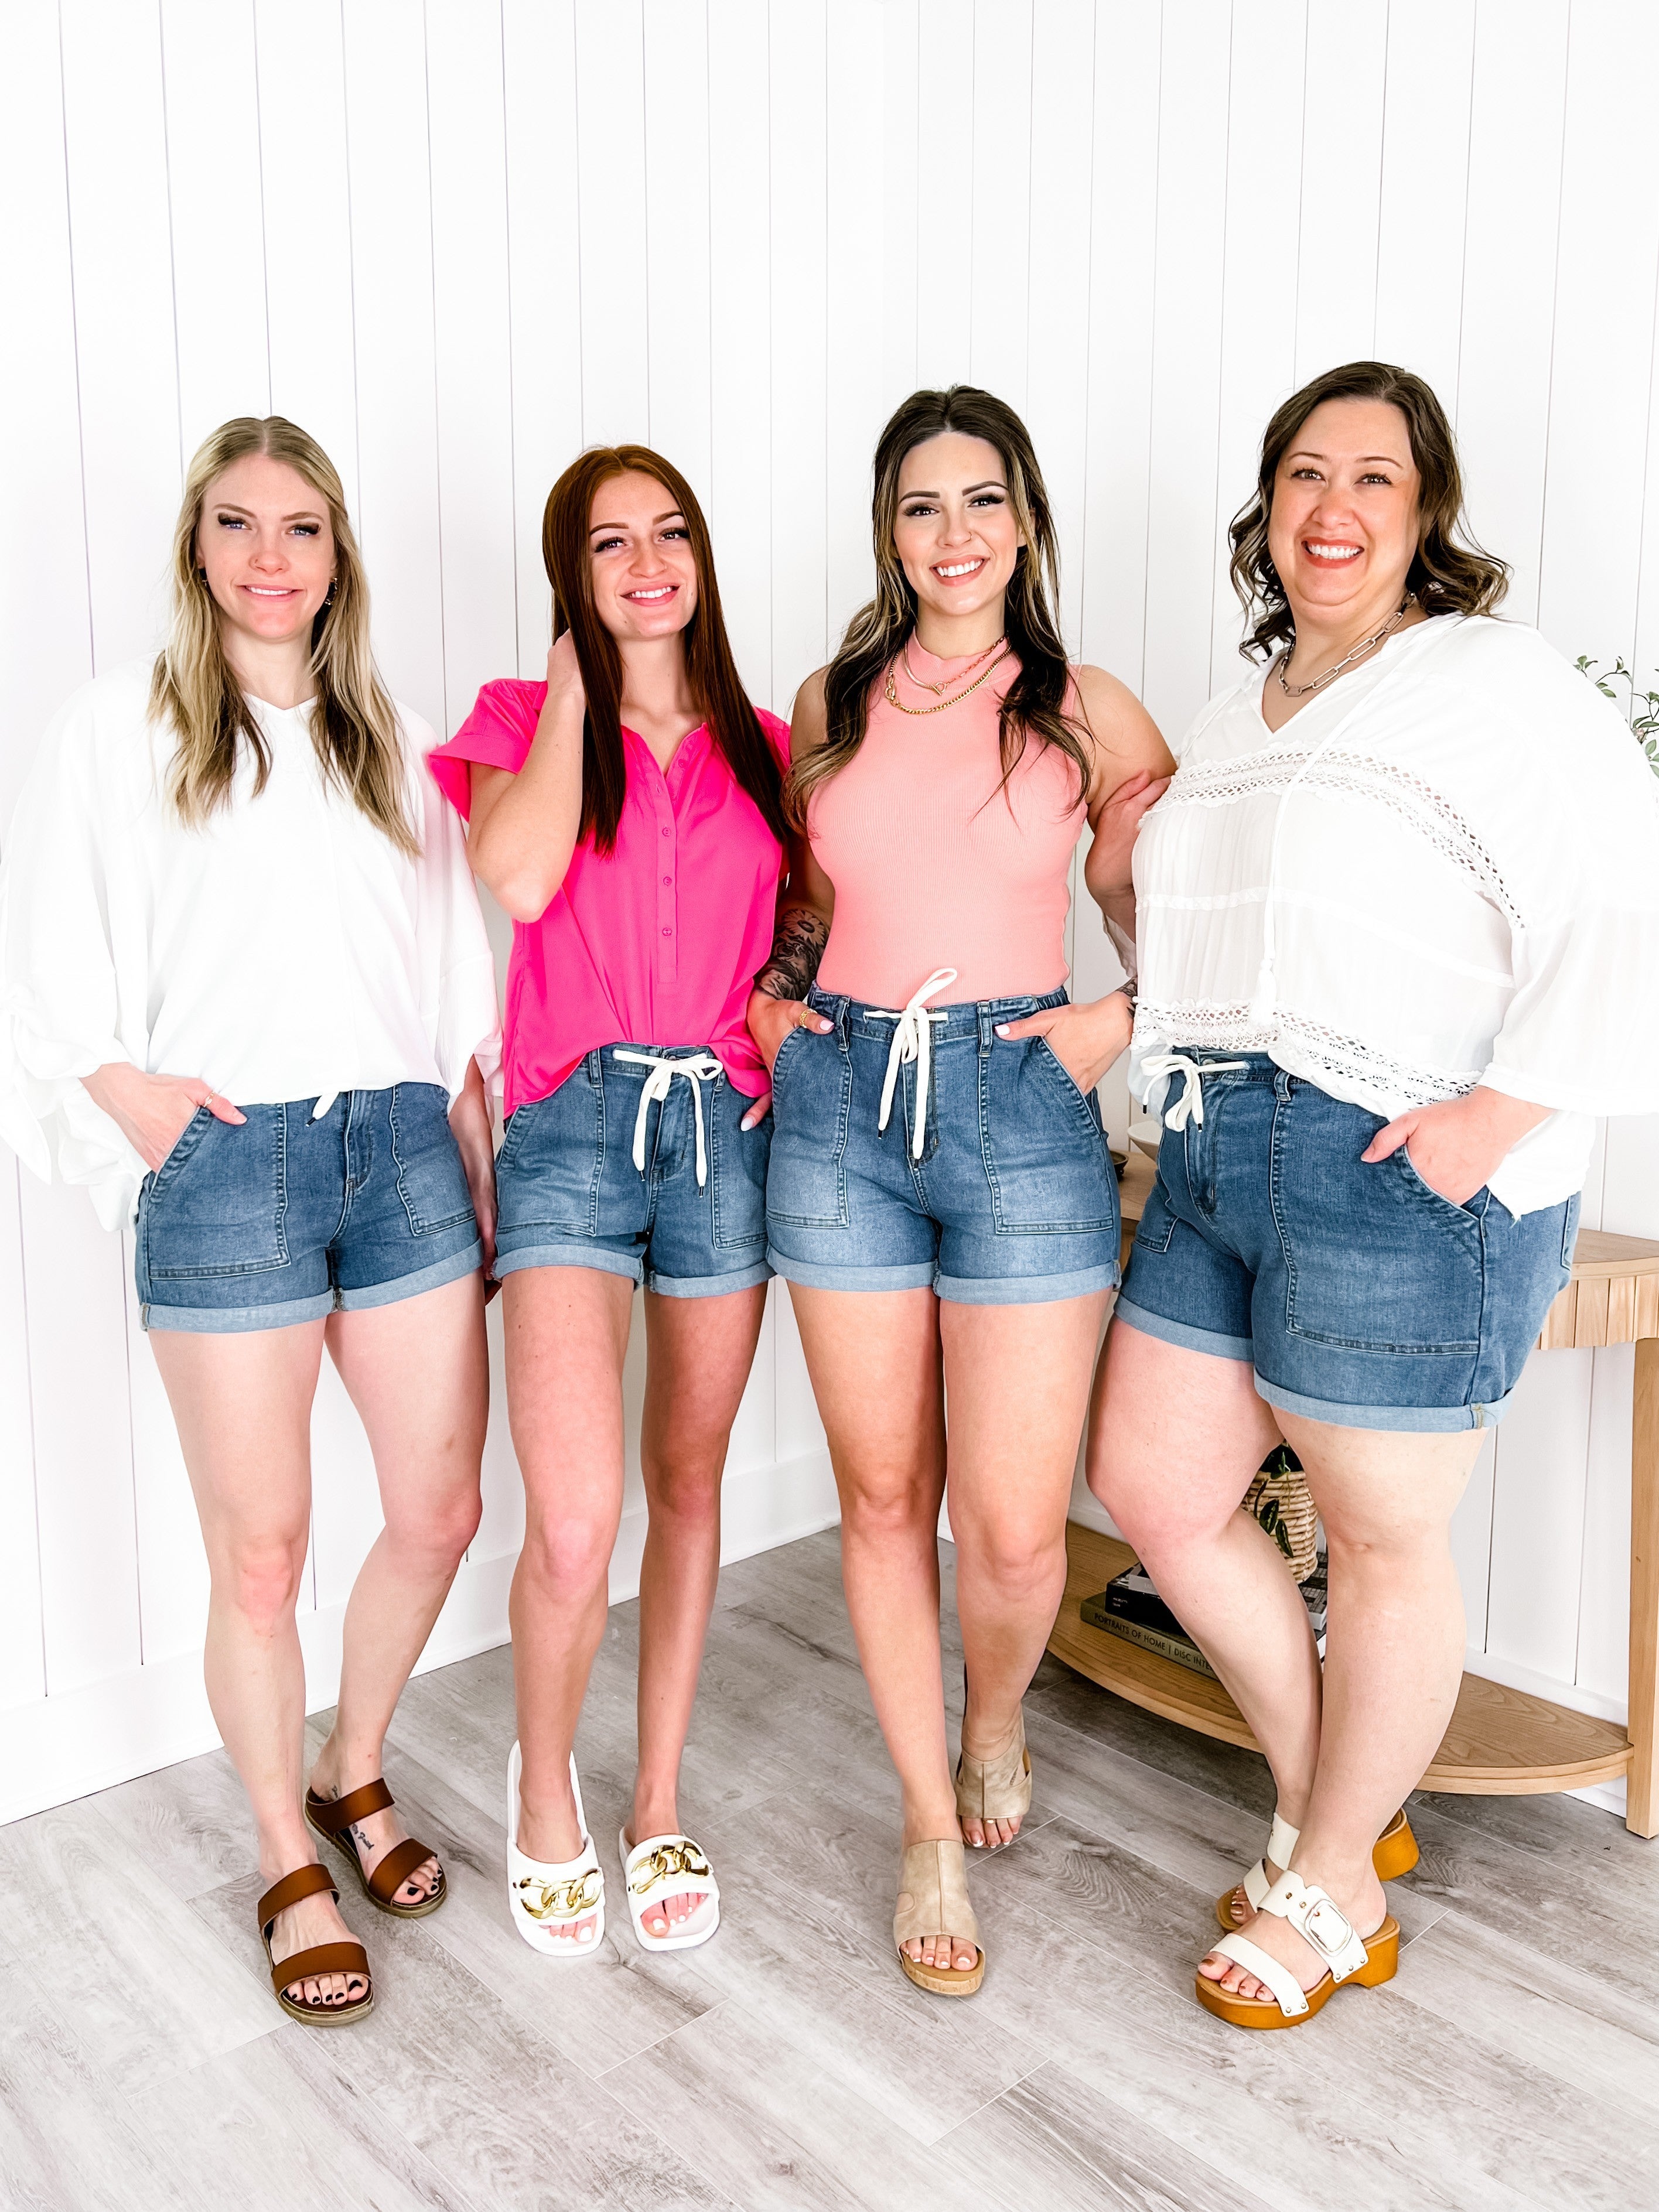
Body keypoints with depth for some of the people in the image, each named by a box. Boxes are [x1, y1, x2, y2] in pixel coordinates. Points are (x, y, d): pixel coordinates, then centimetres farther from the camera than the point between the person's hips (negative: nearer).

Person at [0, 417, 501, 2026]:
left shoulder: (391, 741, 15)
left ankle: (353, 1768, 34)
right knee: (260, 1548, 3)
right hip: (226, 1164, -3)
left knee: (440, 1509, 7)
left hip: (402, 1144, 4)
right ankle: (289, 1862, 25)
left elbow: (456, 972, 14)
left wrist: (477, 1166, 9)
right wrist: (131, 1090, -8)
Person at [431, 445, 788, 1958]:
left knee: (690, 1481, 11)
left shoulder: (761, 746, 13)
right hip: (575, 1122, -3)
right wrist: (575, 687, -4)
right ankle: (545, 1784, 18)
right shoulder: (522, 718, 6)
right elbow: (519, 879, -14)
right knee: (574, 1521, -13)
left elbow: (805, 927, 20)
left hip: (727, 1125, 3)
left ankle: (659, 1807, 29)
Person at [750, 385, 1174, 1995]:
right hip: (841, 1108, 2)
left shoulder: (1085, 710, 4)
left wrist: (1123, 1018, -3)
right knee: (883, 1497, 7)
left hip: (1020, 1109, -2)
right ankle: (932, 1831, 26)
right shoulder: (831, 702, 11)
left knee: (1013, 1527, -3)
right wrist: (768, 1004, 8)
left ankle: (993, 1725, 33)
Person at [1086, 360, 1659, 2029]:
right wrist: (1148, 1029, 12)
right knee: (1152, 1488, 11)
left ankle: (1333, 1892, 29)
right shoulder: (1239, 716, 19)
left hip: (1398, 1174, -8)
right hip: (1217, 1156, 8)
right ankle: (1323, 1802, 33)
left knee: (1382, 1538, 6)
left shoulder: (1489, 684, -6)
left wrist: (1502, 1112, -22)